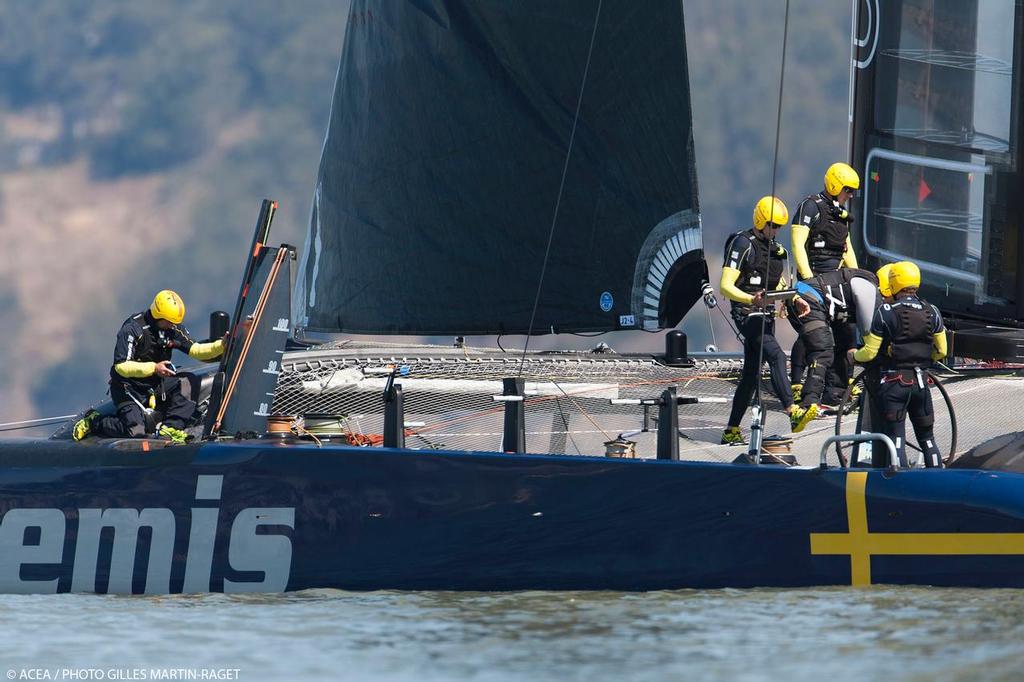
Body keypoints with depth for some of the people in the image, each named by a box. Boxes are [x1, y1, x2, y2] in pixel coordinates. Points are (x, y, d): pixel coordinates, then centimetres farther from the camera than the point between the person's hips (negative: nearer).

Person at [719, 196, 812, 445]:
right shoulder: (743, 244, -10)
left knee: (752, 375, 9)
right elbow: (726, 286, -16)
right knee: (776, 356, -27)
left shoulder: (774, 248, 16)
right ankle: (792, 413, -38)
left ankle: (731, 431, 15)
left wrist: (797, 301, 10)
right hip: (747, 313, -9)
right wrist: (751, 299, -32)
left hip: (766, 315, 9)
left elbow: (779, 284, 27)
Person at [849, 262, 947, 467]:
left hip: (893, 382, -4)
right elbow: (941, 352, 8)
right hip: (921, 381, 4)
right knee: (927, 437, 15)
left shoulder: (885, 312, -10)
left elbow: (870, 353, -8)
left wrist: (854, 355, 13)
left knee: (895, 437, -1)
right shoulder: (931, 312, 2)